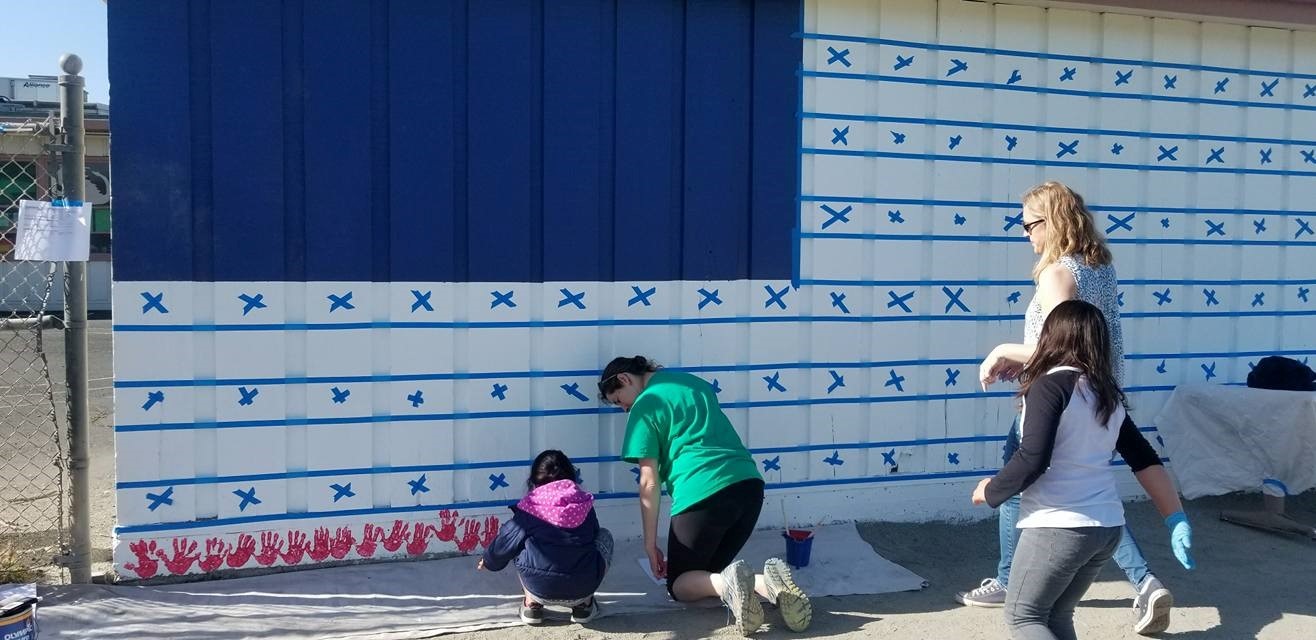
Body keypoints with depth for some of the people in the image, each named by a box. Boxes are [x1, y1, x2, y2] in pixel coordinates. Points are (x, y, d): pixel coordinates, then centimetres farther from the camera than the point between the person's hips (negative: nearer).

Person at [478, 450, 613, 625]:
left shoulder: (530, 505, 5)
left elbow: (506, 542, 12)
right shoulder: (584, 501, 10)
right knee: (604, 537, 26)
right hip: (583, 588, 0)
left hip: (541, 590, 0)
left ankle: (532, 604, 17)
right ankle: (584, 604, 17)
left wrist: (488, 561, 35)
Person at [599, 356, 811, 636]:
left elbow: (649, 482, -3)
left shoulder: (644, 406, 1)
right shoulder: (694, 381, 22)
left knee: (679, 585, 12)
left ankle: (727, 584, -22)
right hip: (750, 483, 7)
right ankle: (768, 582, -11)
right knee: (710, 571, 21)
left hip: (702, 493, -7)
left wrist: (650, 543, 4)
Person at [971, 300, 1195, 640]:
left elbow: (1032, 460, -20)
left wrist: (990, 491, -4)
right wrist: (1176, 520, 14)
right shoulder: (1108, 395, 12)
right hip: (1108, 526, 8)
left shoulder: (1050, 385, -12)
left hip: (1059, 526, -8)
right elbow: (1145, 460, 12)